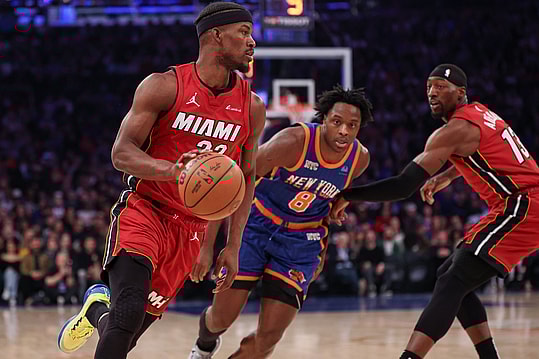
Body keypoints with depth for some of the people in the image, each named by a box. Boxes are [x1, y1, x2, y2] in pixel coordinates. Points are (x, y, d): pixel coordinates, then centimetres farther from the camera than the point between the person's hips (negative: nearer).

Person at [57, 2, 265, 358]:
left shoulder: (252, 108, 3)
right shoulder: (164, 86, -9)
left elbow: (246, 178, 12)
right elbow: (121, 154, -13)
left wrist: (233, 246, 6)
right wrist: (171, 169, -33)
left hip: (191, 229, 4)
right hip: (144, 209, -4)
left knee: (133, 329, 5)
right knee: (129, 312, -28)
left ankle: (97, 308, 39)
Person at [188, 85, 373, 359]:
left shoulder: (360, 159, -11)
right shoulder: (293, 142, -26)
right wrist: (207, 244, -27)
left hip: (301, 240, 3)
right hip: (257, 224, -3)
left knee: (269, 336, -8)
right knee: (222, 317, 1)